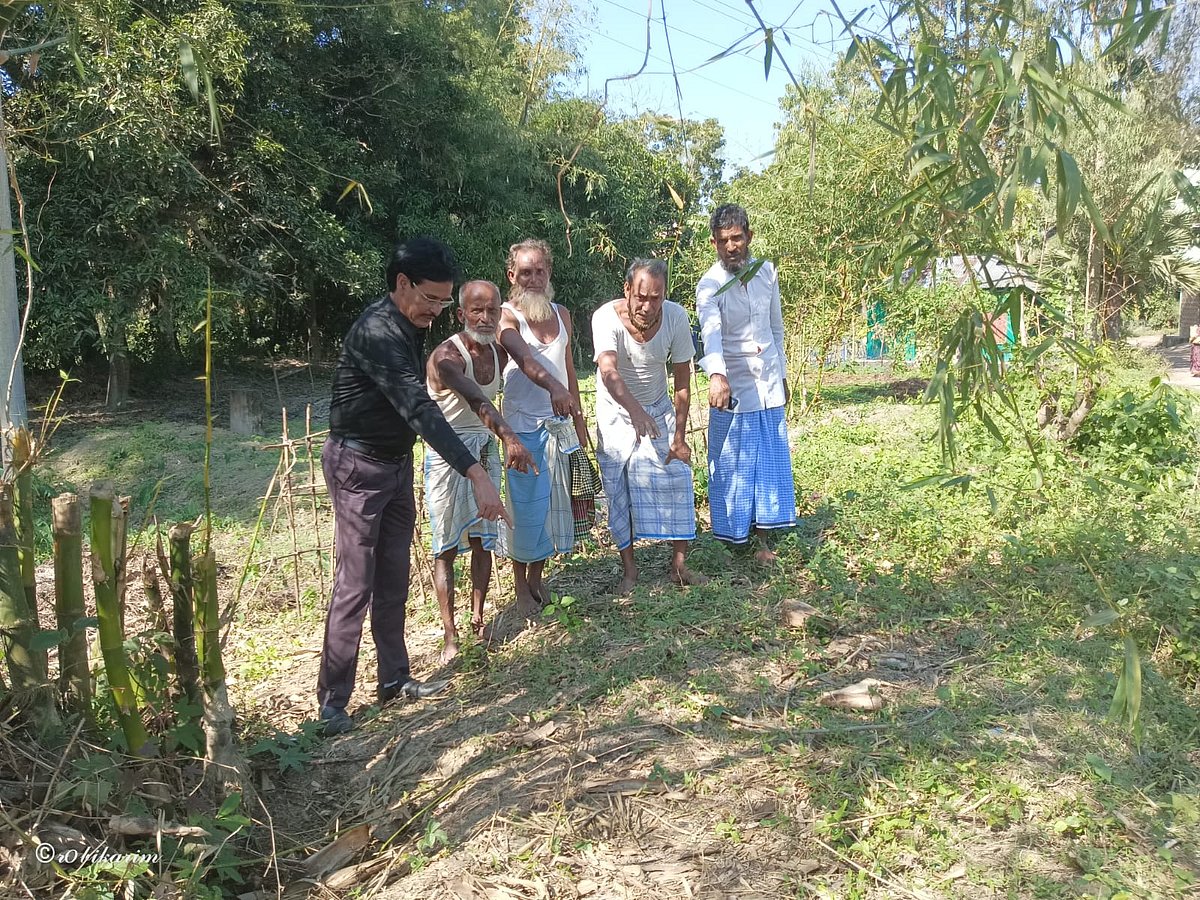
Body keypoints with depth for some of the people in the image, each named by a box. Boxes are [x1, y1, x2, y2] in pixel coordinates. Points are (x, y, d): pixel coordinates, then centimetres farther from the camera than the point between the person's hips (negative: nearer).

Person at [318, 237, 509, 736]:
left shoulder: (409, 324, 4)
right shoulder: (377, 332, -26)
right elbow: (418, 409, -36)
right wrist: (476, 474, -43)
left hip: (397, 464, 9)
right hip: (359, 465, -9)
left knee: (394, 578, 12)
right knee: (356, 584, -6)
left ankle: (394, 679, 23)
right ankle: (332, 699, 5)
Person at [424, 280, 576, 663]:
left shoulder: (499, 352, 1)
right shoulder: (445, 356, -22)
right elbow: (474, 399, -39)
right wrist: (510, 437, -54)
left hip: (486, 451, 6)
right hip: (448, 455, -6)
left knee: (483, 541, 9)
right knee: (447, 548, -1)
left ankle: (478, 619, 20)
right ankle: (451, 637, 2)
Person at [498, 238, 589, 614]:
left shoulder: (561, 315, 9)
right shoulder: (507, 316, -11)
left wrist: (578, 416, 17)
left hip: (559, 424, 6)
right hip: (524, 425, -6)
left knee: (554, 502, 10)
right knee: (525, 506, 1)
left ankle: (537, 578, 26)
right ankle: (522, 588, 16)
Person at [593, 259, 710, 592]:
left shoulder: (676, 317, -21)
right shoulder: (606, 318, -29)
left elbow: (682, 382, -14)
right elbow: (608, 372, -45)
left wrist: (680, 437, -14)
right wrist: (636, 411, -63)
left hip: (658, 409, 2)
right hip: (616, 412, -2)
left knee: (677, 480, -3)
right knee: (618, 491, -1)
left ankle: (679, 565, 10)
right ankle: (629, 570, 13)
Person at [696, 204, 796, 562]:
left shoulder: (766, 272, 2)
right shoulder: (710, 286, -15)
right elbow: (711, 332, -34)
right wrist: (716, 375, -52)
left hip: (769, 384, 5)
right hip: (732, 386, -4)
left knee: (770, 462, 8)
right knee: (732, 465, 3)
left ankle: (762, 539, 19)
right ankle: (733, 536, 19)